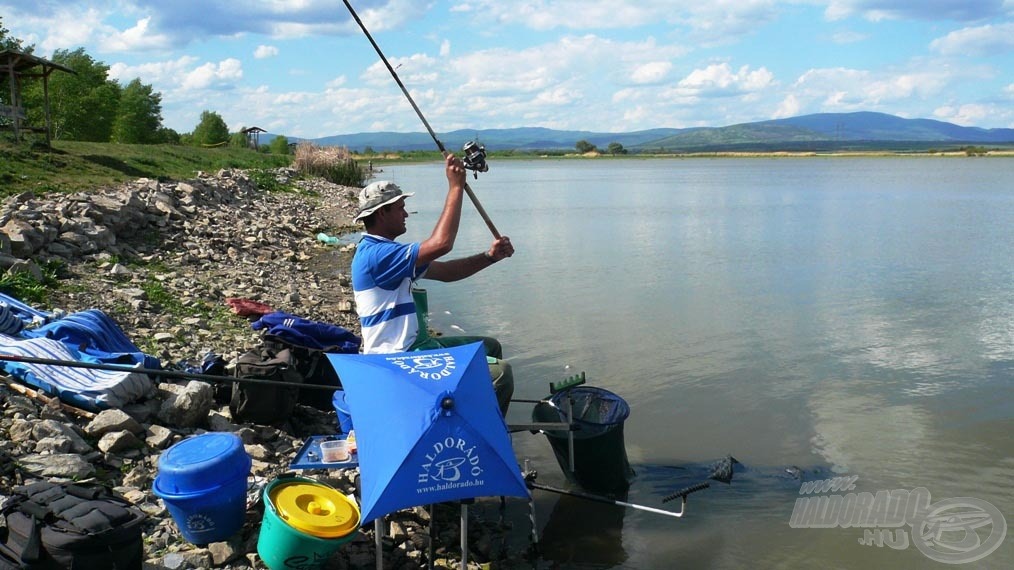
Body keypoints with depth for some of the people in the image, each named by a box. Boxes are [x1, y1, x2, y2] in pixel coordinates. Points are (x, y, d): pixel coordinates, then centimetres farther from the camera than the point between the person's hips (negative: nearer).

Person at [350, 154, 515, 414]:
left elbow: (445, 271, 11)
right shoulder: (374, 254, -20)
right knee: (500, 372, -18)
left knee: (489, 347, 23)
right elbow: (441, 244, -31)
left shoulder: (387, 252, 13)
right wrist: (456, 186, -23)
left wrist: (490, 256, -1)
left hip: (413, 344, 11)